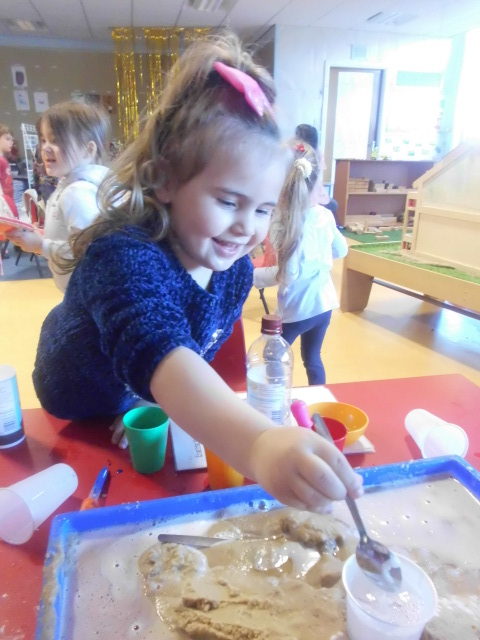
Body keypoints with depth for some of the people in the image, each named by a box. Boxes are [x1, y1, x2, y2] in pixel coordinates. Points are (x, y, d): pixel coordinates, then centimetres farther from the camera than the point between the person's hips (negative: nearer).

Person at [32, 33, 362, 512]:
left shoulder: (235, 268, -20)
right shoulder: (124, 257, -42)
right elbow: (157, 353, -62)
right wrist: (258, 444, -77)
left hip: (143, 413, 5)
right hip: (77, 422, -4)